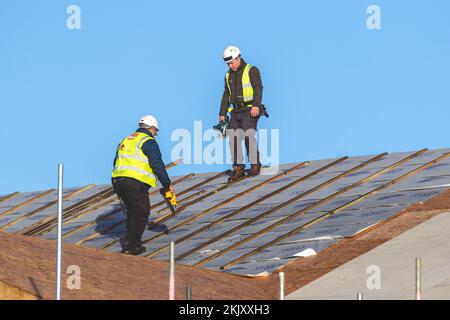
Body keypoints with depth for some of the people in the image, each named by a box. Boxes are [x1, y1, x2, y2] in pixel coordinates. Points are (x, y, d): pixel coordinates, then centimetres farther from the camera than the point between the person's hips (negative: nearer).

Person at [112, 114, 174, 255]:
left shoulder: (125, 140, 26)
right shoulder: (149, 142, 1)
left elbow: (116, 163, 28)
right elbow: (157, 165, -6)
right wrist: (167, 184, 3)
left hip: (117, 180, 8)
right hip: (136, 183, -8)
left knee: (132, 211, 22)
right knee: (141, 213, 1)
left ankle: (133, 242, 22)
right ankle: (130, 246, -4)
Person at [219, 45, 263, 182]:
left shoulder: (251, 71, -1)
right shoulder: (228, 76, 19)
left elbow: (258, 88, -12)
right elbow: (226, 95, 22)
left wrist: (256, 105, -24)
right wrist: (222, 114, 16)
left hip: (250, 111, -6)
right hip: (236, 112, 6)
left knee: (249, 136, -15)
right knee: (233, 139, -3)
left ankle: (255, 165, -3)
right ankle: (238, 169, -1)